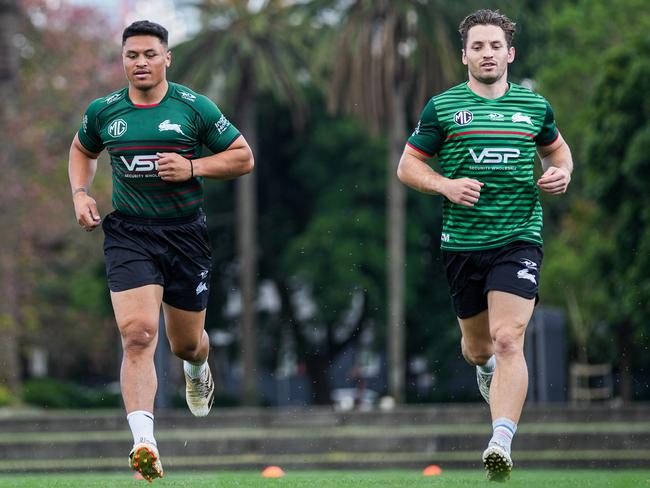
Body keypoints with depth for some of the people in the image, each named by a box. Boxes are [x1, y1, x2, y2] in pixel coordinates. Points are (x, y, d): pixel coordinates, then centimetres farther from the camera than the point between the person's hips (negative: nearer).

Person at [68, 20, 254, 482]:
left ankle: (199, 371, 55)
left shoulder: (195, 107, -3)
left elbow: (243, 157, 1)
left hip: (185, 233, 0)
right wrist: (81, 193, 6)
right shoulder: (103, 111, 4)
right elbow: (82, 151, 25)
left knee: (186, 343, 14)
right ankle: (144, 443, -28)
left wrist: (193, 168, -14)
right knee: (138, 335, -20)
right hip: (128, 233, 0)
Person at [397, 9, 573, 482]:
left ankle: (501, 443, -24)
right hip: (461, 242, 1)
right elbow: (408, 165, 6)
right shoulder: (442, 107, 2)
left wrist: (562, 172, 3)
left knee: (508, 340, -17)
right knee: (477, 345, 15)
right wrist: (445, 185, -12)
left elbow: (556, 146, 26)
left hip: (518, 238, -1)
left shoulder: (535, 106, 7)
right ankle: (487, 370, 53)